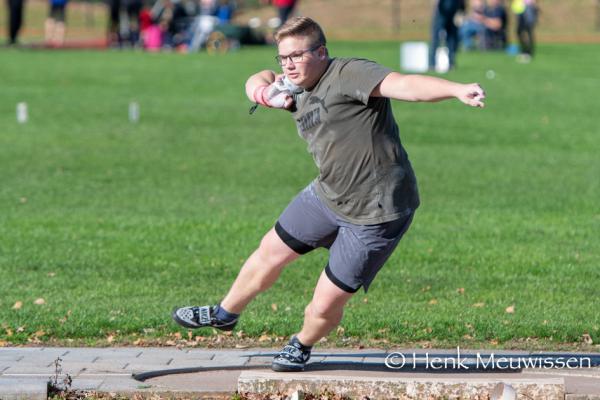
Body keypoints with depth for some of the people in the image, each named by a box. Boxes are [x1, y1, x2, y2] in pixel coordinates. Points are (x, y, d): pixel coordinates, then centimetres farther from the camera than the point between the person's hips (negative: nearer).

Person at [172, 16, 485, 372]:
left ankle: (303, 346, 32)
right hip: (328, 196, 9)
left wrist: (458, 90, -51)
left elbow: (404, 85, -35)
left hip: (377, 213, -8)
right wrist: (265, 89, -12)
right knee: (272, 251, 22)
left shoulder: (349, 74, -22)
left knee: (325, 306, -2)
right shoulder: (297, 89, 6)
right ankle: (226, 314, 48)